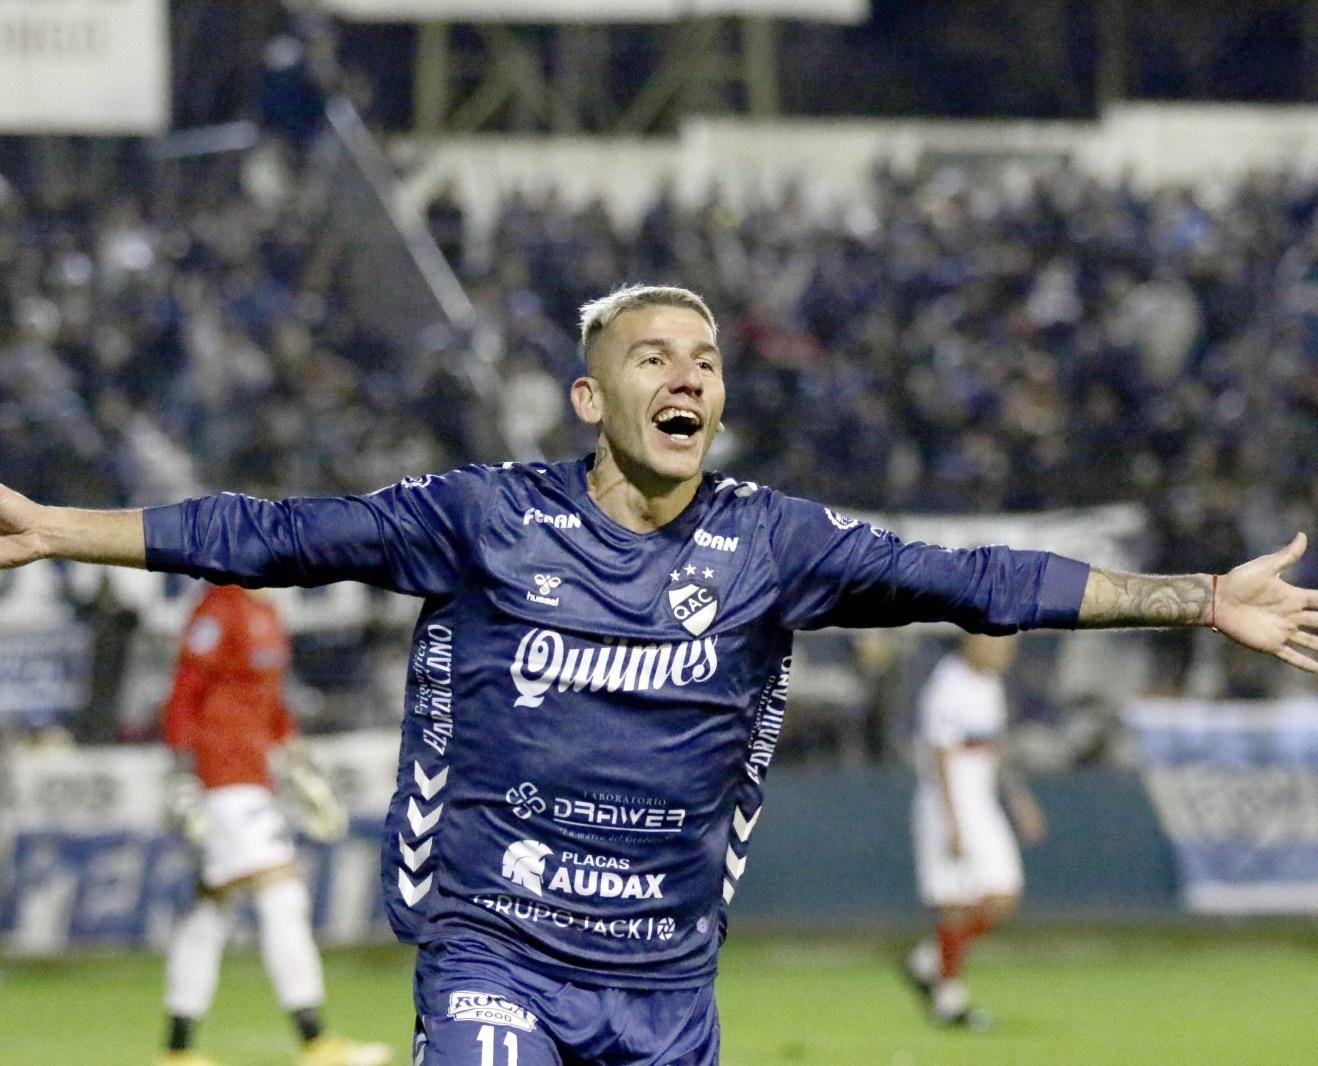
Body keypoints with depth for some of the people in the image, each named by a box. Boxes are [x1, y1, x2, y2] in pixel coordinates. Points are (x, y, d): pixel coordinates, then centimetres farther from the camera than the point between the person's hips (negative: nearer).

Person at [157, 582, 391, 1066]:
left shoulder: (263, 614, 17)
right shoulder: (218, 613, -12)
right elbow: (184, 697, -16)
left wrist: (302, 772, 26)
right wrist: (185, 776, -20)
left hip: (252, 779, 10)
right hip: (225, 780, -10)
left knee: (213, 910, 12)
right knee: (282, 897, -14)